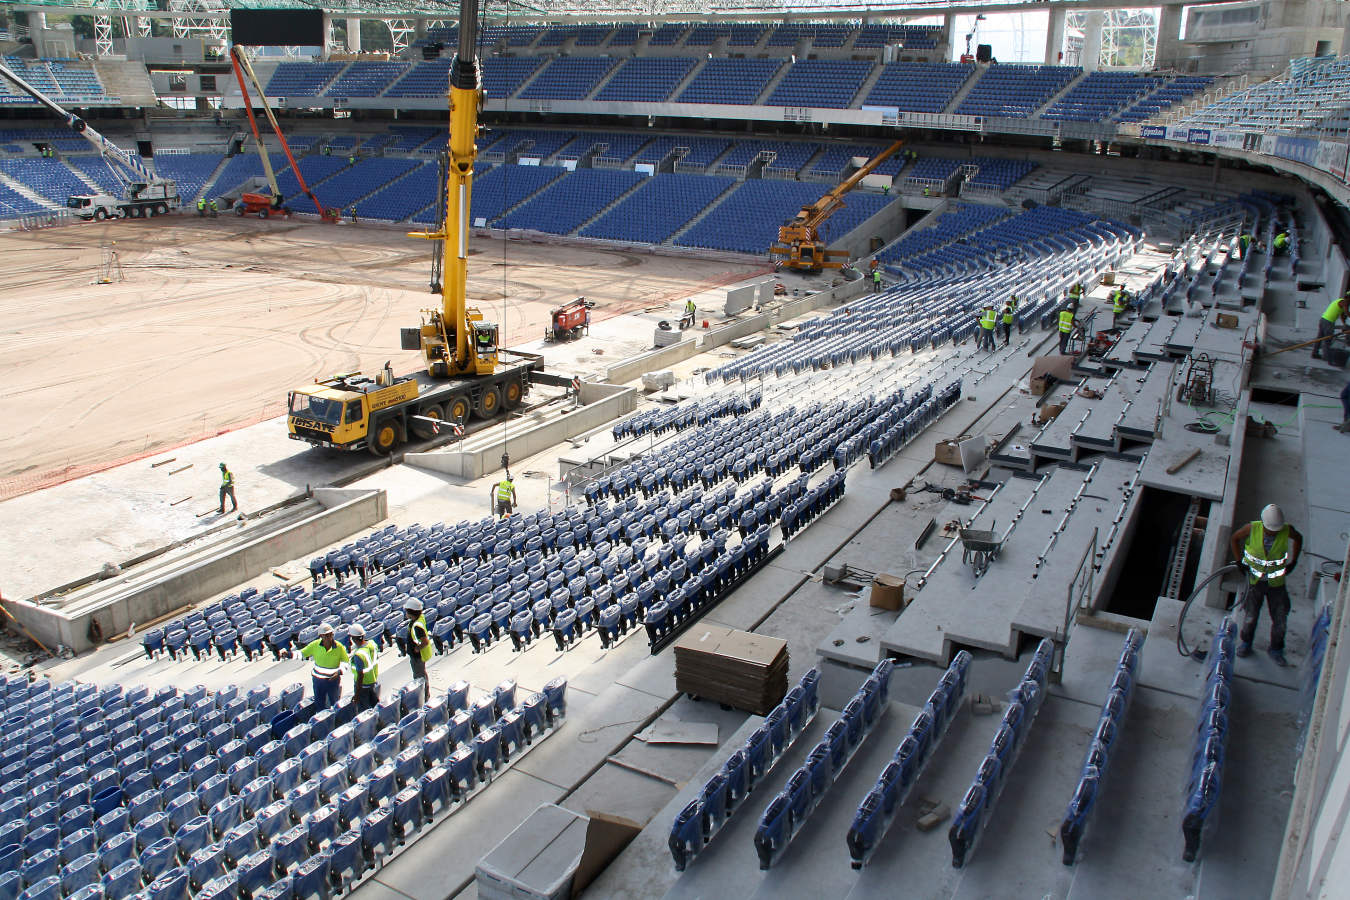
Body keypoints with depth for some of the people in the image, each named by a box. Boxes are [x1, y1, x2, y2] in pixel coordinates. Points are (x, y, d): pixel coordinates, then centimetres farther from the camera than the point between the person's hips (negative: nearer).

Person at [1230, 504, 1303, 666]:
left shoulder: (1287, 530, -16)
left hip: (1276, 581, 1)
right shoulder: (1252, 528, -18)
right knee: (1251, 616, 4)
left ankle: (1276, 650, 25)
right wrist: (1239, 561, -3)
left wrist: (1293, 562, 5)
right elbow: (1234, 539, 1)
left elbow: (1298, 539, 9)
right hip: (1255, 578, -1)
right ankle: (1245, 643, 29)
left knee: (1280, 618, 6)